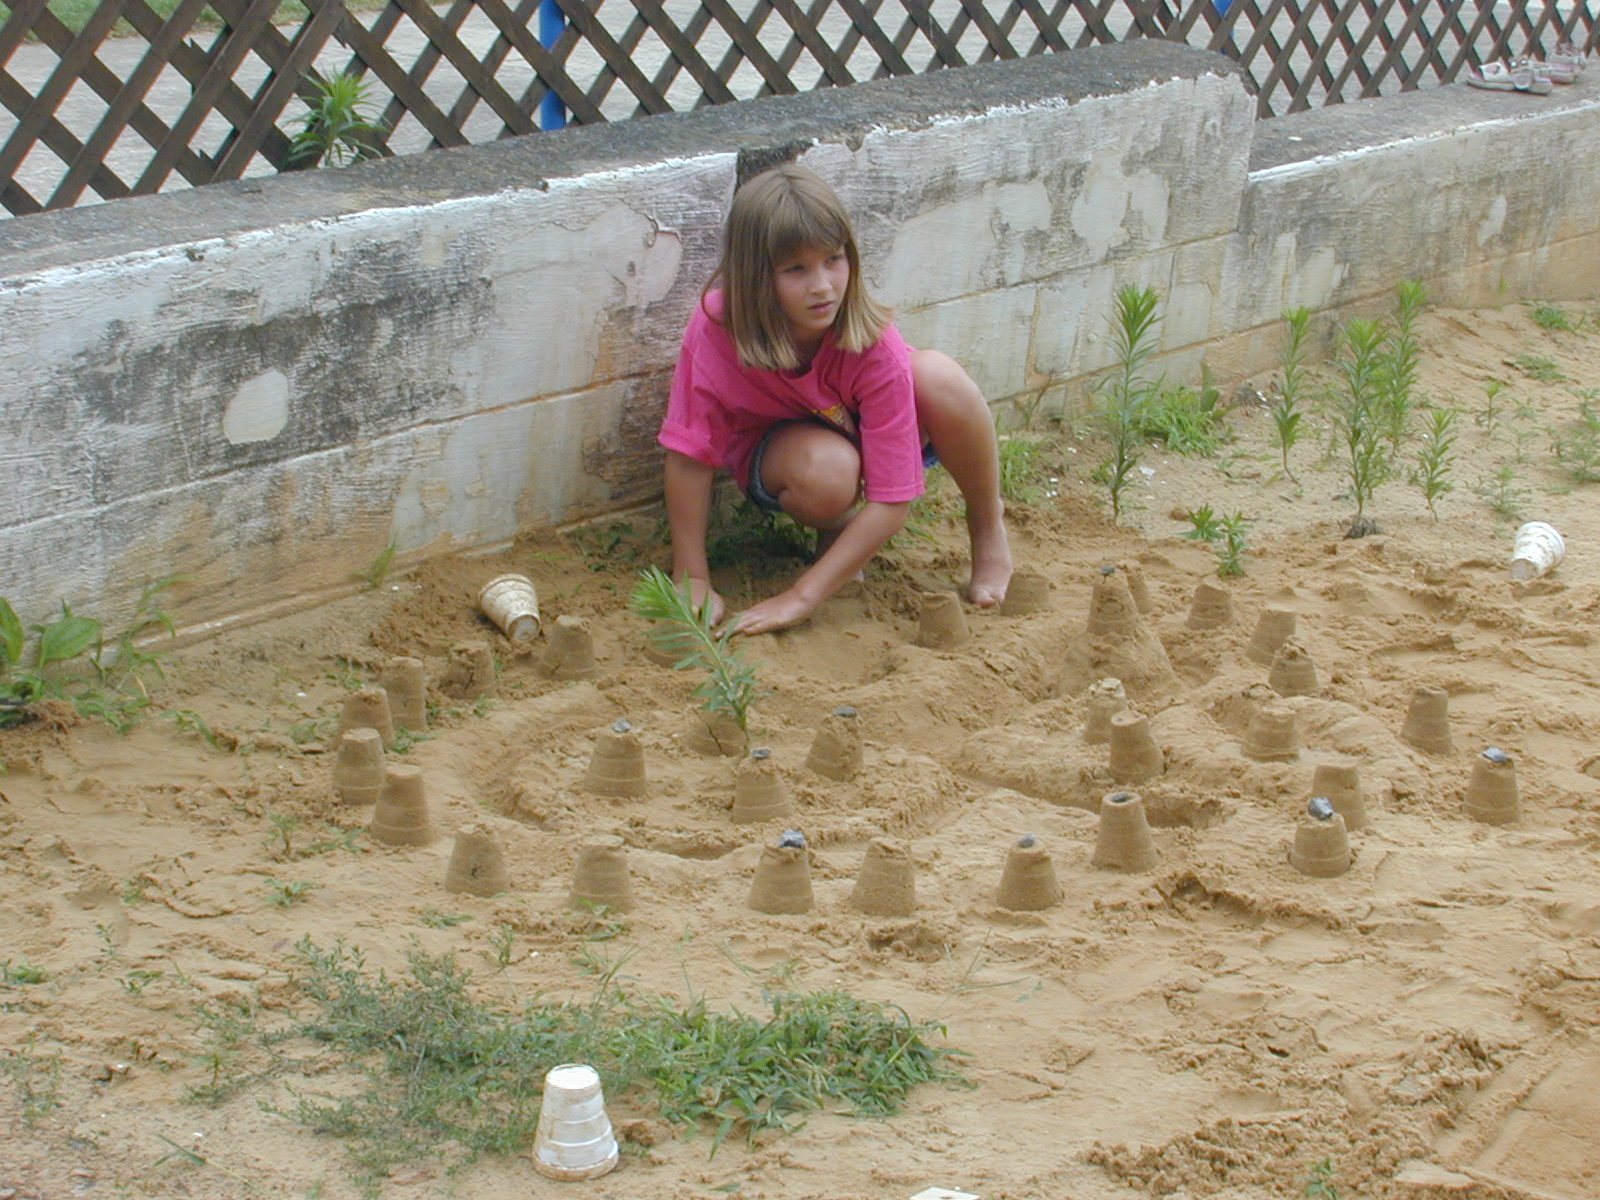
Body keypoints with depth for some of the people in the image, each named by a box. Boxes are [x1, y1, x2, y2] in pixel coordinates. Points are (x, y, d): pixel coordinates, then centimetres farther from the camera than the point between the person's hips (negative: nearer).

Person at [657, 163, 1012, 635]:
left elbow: (893, 499, -31)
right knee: (826, 472, -39)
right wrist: (692, 583, -24)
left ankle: (988, 528, -5)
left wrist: (801, 596, -34)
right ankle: (836, 528, 0)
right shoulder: (717, 327, -32)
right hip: (779, 444, -1)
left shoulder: (875, 346, -33)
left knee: (937, 376, -33)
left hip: (872, 434, 1)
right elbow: (689, 453, -24)